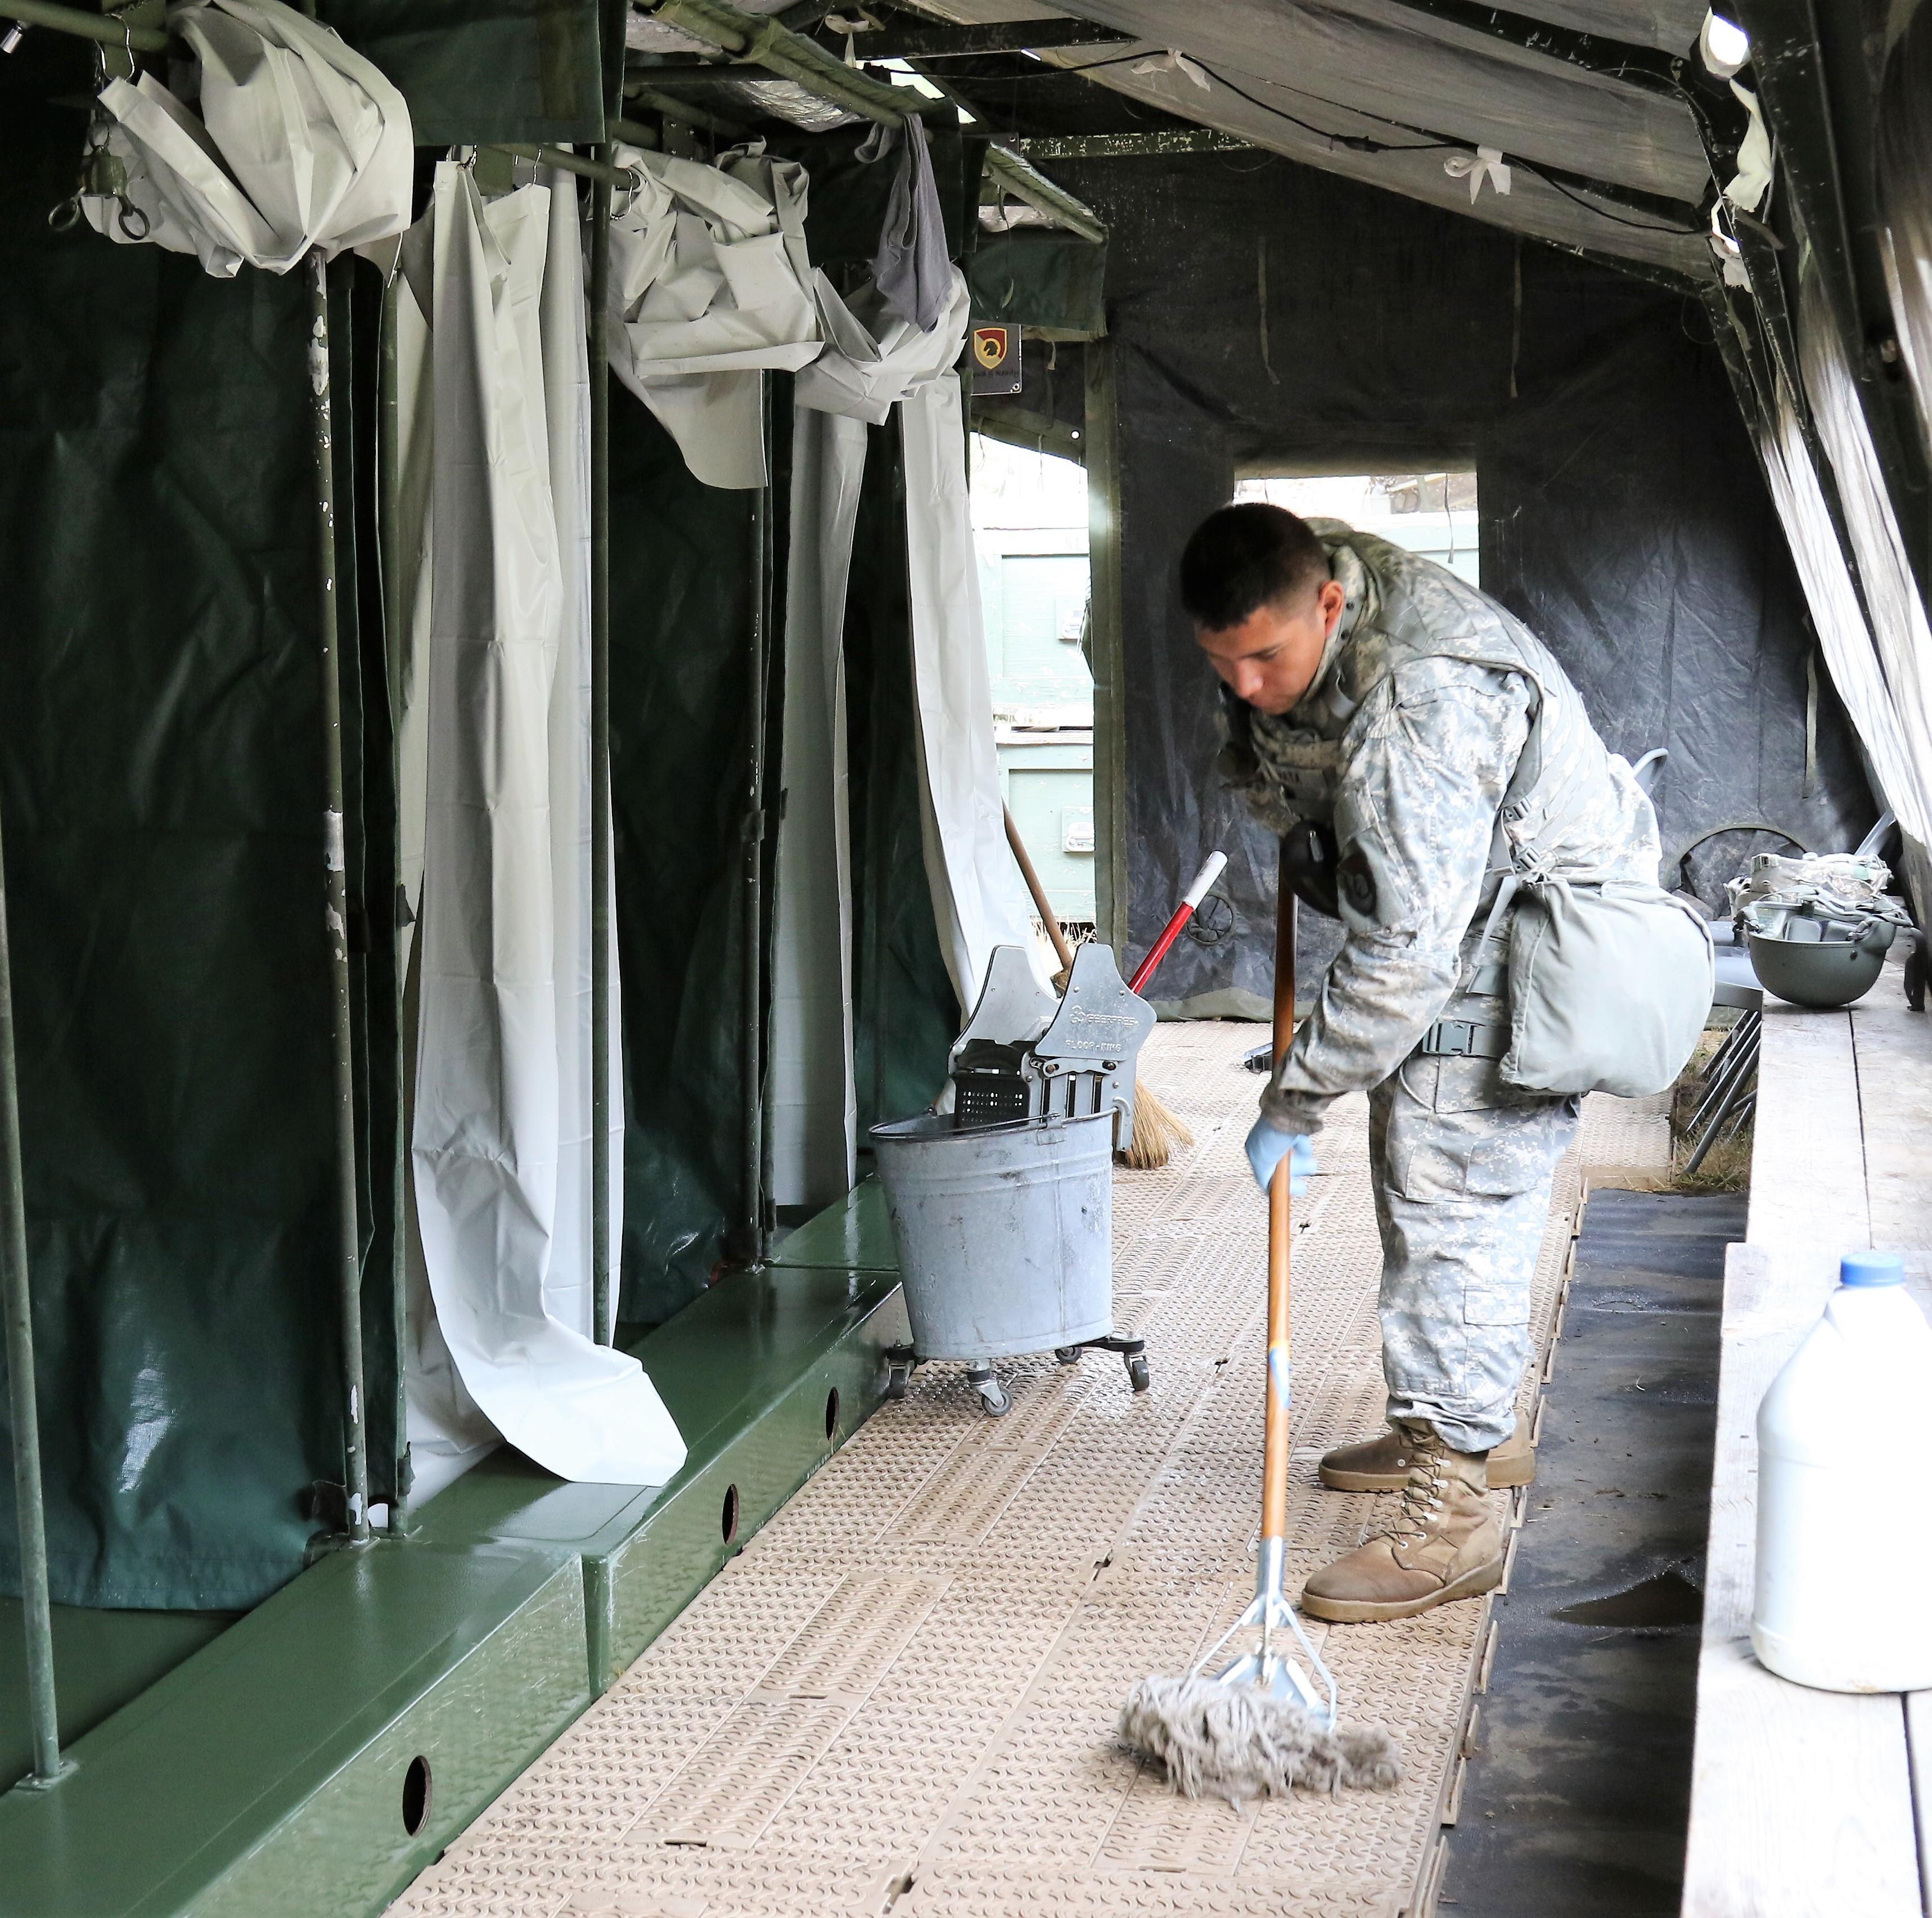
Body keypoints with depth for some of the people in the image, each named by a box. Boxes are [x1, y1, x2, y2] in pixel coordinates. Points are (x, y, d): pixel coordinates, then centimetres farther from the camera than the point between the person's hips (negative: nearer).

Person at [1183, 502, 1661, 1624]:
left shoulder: (1417, 706, -35)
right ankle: (1476, 1427, 34)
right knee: (1421, 1186, 19)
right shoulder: (1295, 627, -6)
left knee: (1454, 1211, -13)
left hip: (1518, 942, -10)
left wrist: (1295, 1105, -28)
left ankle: (1453, 1516, -9)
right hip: (1441, 914, 10)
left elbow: (1408, 953, -35)